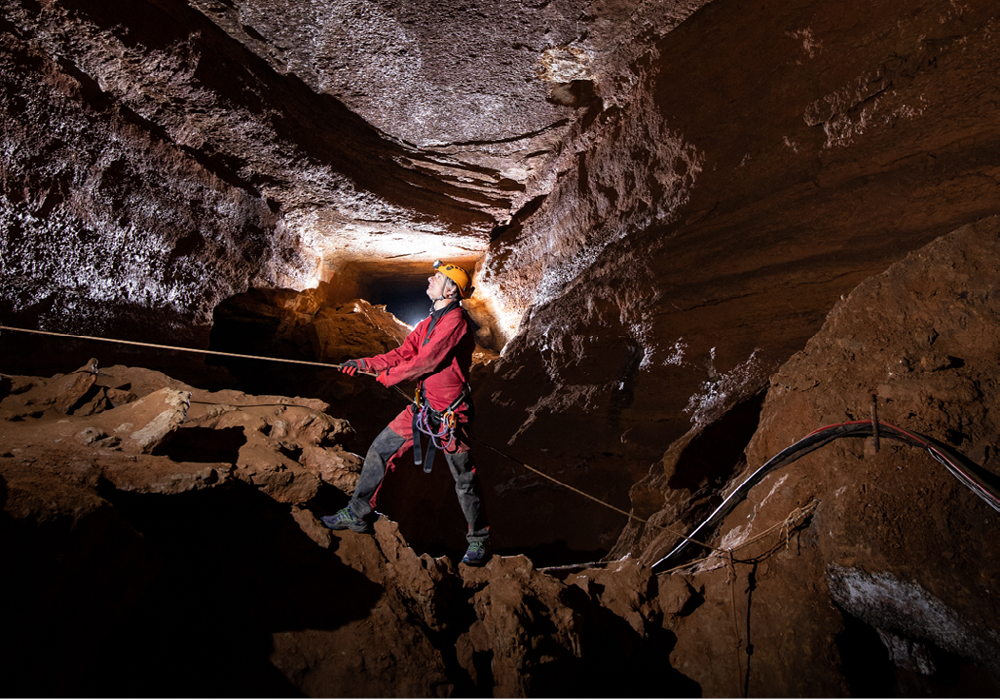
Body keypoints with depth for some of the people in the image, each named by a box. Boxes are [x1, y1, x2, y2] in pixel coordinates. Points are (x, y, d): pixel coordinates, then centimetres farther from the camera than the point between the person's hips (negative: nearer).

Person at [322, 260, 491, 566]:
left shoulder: (456, 320, -20)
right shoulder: (431, 321, 10)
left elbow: (425, 363, -21)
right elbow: (405, 352, 9)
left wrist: (389, 377, -7)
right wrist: (366, 363, -2)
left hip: (450, 414, -8)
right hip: (423, 407, 9)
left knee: (464, 478, 5)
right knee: (379, 450, 10)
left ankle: (479, 539, 25)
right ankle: (358, 514, 26)